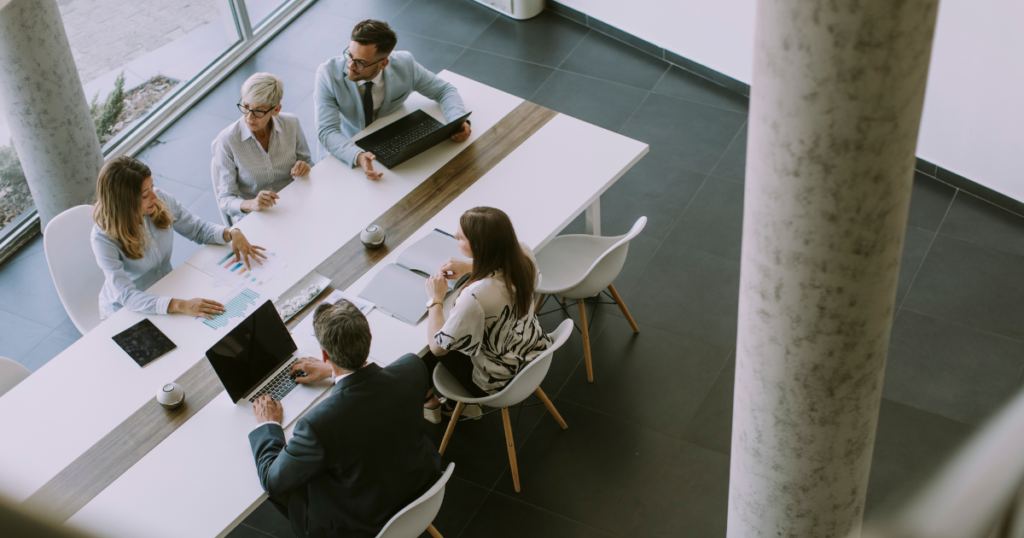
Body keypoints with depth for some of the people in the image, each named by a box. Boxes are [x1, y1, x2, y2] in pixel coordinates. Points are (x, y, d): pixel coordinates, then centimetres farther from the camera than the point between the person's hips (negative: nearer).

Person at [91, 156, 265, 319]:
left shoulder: (161, 200, -12)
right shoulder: (104, 238, -27)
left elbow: (198, 229, 4)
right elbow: (126, 296, -34)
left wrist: (232, 233, -17)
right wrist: (180, 305, -46)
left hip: (165, 289, 5)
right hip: (124, 313, -5)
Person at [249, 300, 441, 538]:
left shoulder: (318, 424, -37)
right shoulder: (412, 367, -24)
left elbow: (273, 480, -17)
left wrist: (268, 425, 0)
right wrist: (333, 371, 15)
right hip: (424, 484, 5)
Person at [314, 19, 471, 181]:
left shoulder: (404, 65, -17)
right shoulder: (328, 73, -24)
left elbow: (444, 90, -3)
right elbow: (328, 131, -29)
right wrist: (358, 156, -49)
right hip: (346, 148, -2)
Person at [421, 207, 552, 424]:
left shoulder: (475, 296, -40)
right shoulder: (523, 253, -20)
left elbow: (438, 347, -25)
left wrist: (435, 300, -13)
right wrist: (470, 267, -1)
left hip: (497, 383, -6)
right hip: (534, 354, 6)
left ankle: (430, 404, 44)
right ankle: (467, 404, 39)